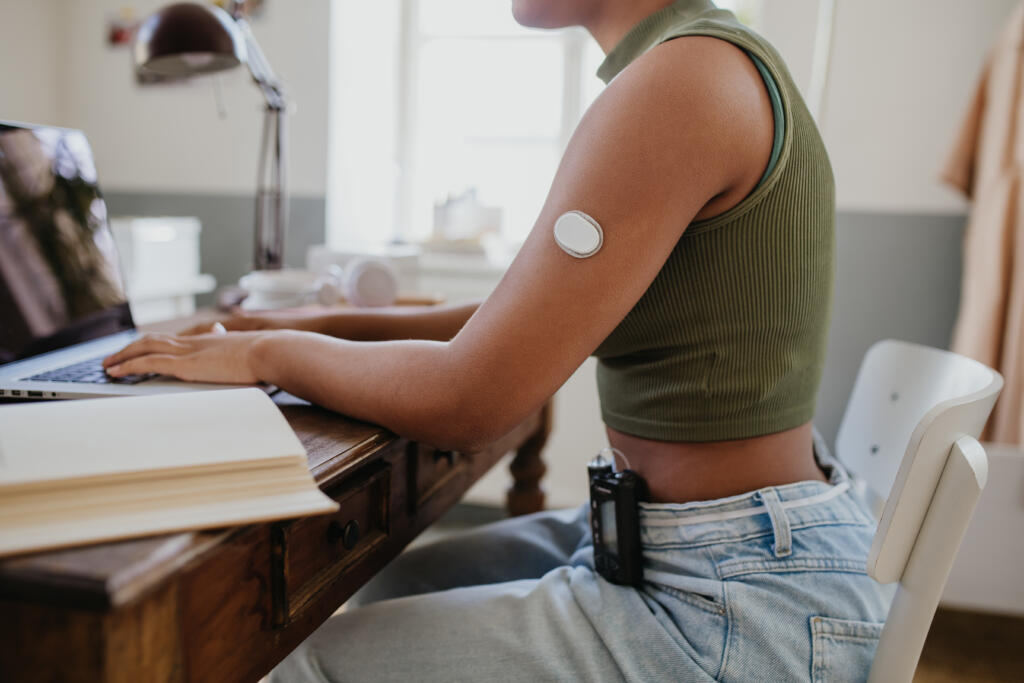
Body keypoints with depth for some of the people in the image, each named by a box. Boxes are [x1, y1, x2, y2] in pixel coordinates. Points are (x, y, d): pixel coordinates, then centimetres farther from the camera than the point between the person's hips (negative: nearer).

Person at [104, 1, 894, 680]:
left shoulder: (686, 77, -22)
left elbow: (469, 399, -21)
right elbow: (534, 317, 15)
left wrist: (267, 354, -4)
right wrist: (329, 326, 13)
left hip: (736, 607, -9)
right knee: (393, 592, 19)